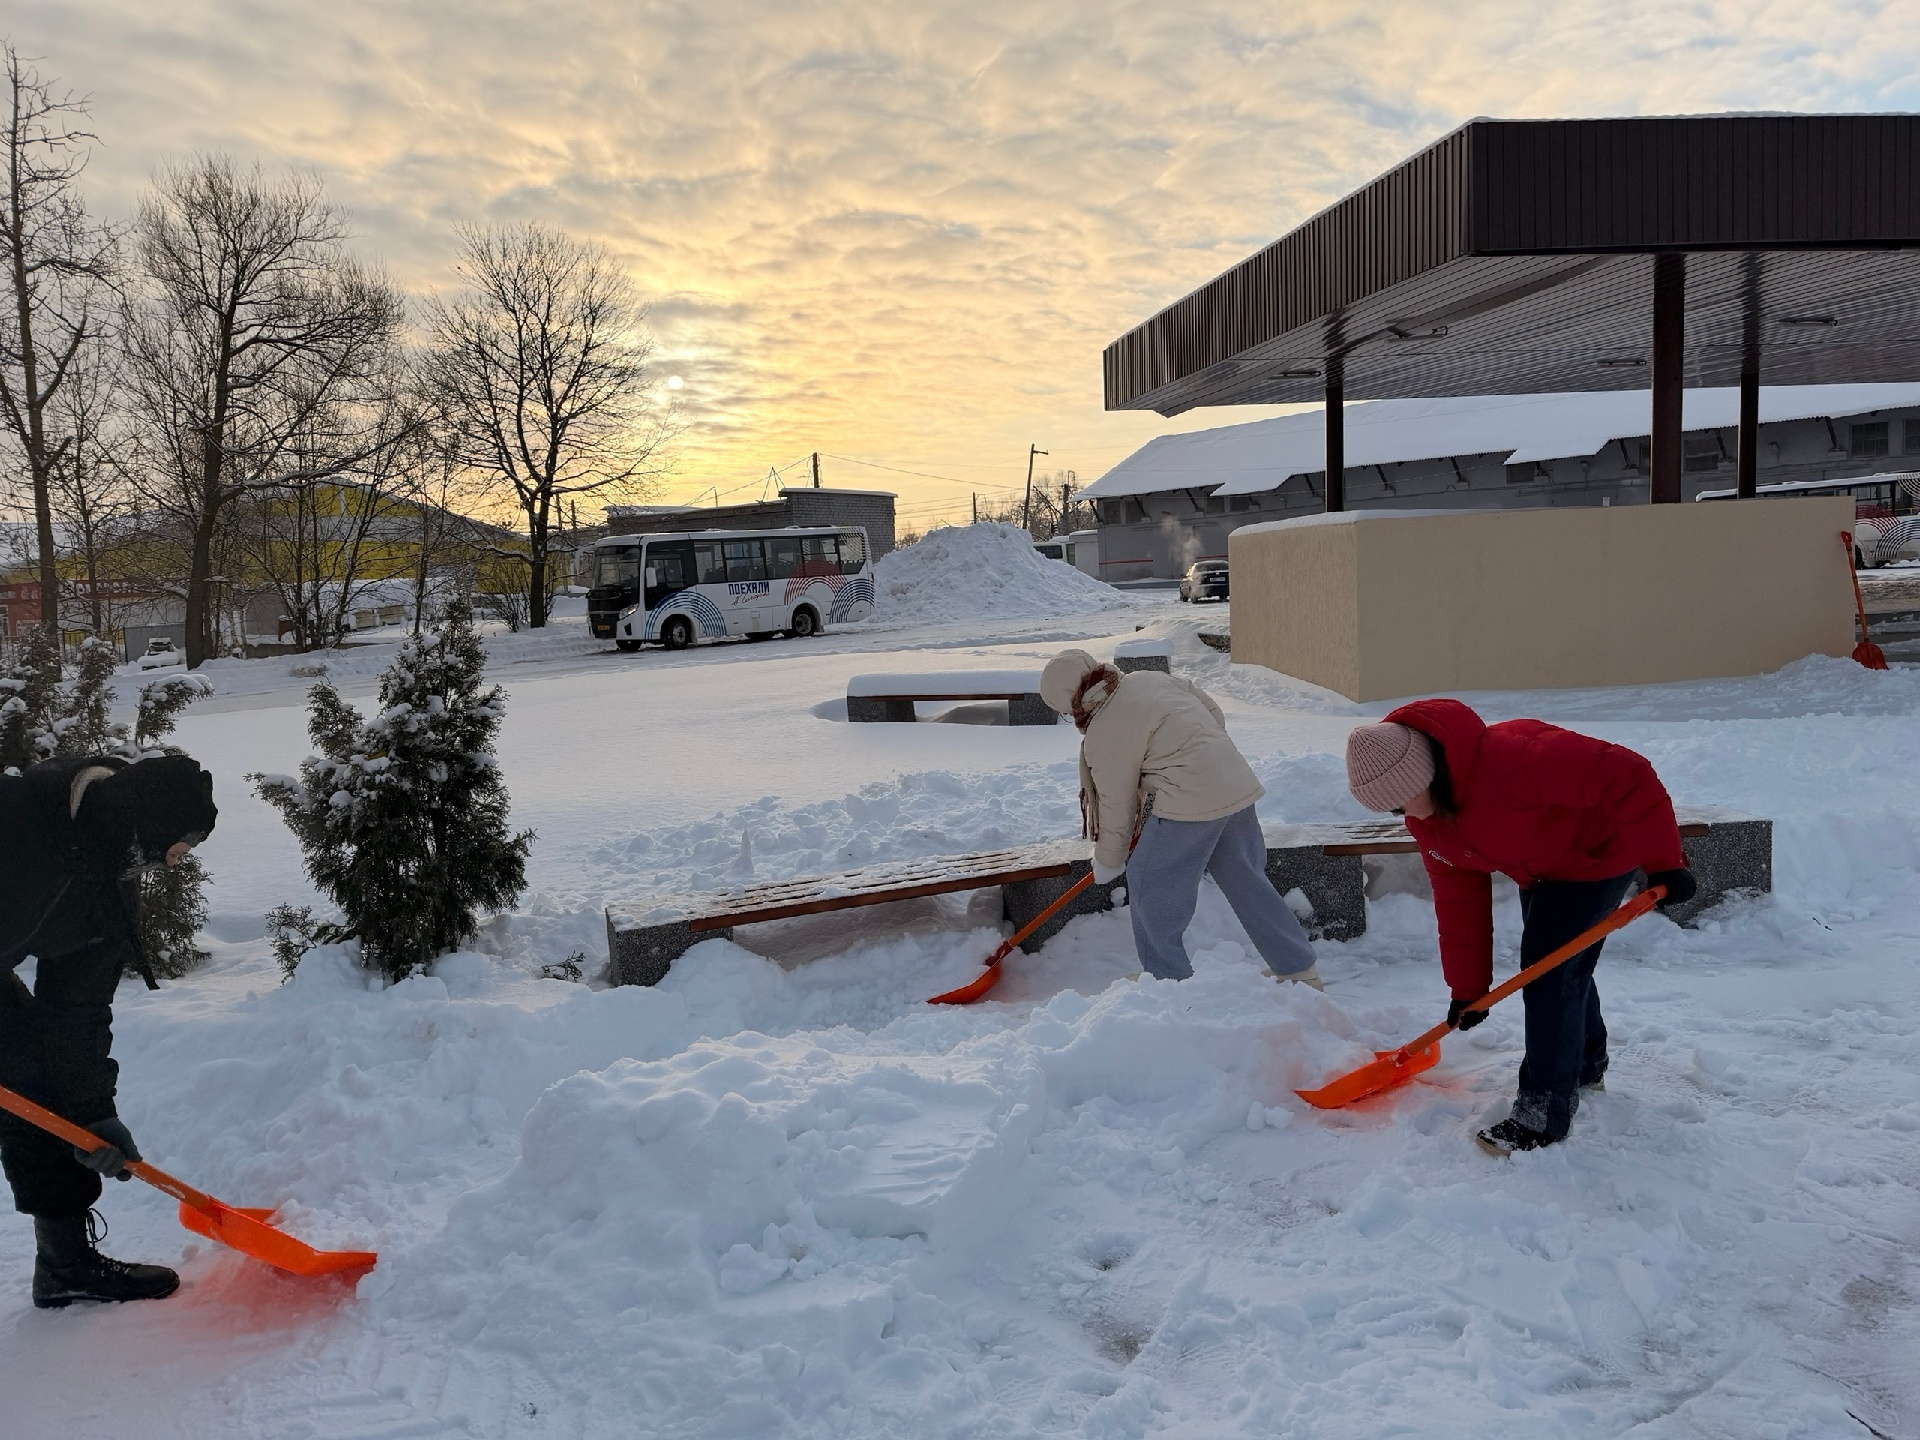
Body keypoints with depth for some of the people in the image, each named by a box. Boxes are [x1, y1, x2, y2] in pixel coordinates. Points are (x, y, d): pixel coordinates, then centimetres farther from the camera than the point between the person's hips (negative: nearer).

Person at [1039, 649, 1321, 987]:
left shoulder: (1102, 737, -8)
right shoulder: (1150, 678, 12)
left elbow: (1117, 803, -2)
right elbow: (1214, 712, 18)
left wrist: (1108, 862, 12)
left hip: (1189, 802, -9)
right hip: (1238, 785, 9)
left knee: (1149, 887, 5)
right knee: (1246, 880, 18)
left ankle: (1169, 981, 12)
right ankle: (1301, 971, 26)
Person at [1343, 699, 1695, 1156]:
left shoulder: (1513, 757, -42)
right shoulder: (1427, 817, -14)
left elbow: (1628, 778, -38)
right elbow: (1458, 900, -5)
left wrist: (1663, 862, -35)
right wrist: (1467, 988, -3)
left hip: (1599, 853, -8)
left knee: (1549, 969, -14)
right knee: (1563, 966, 20)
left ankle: (1543, 1115, -5)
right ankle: (1586, 1066, 45)